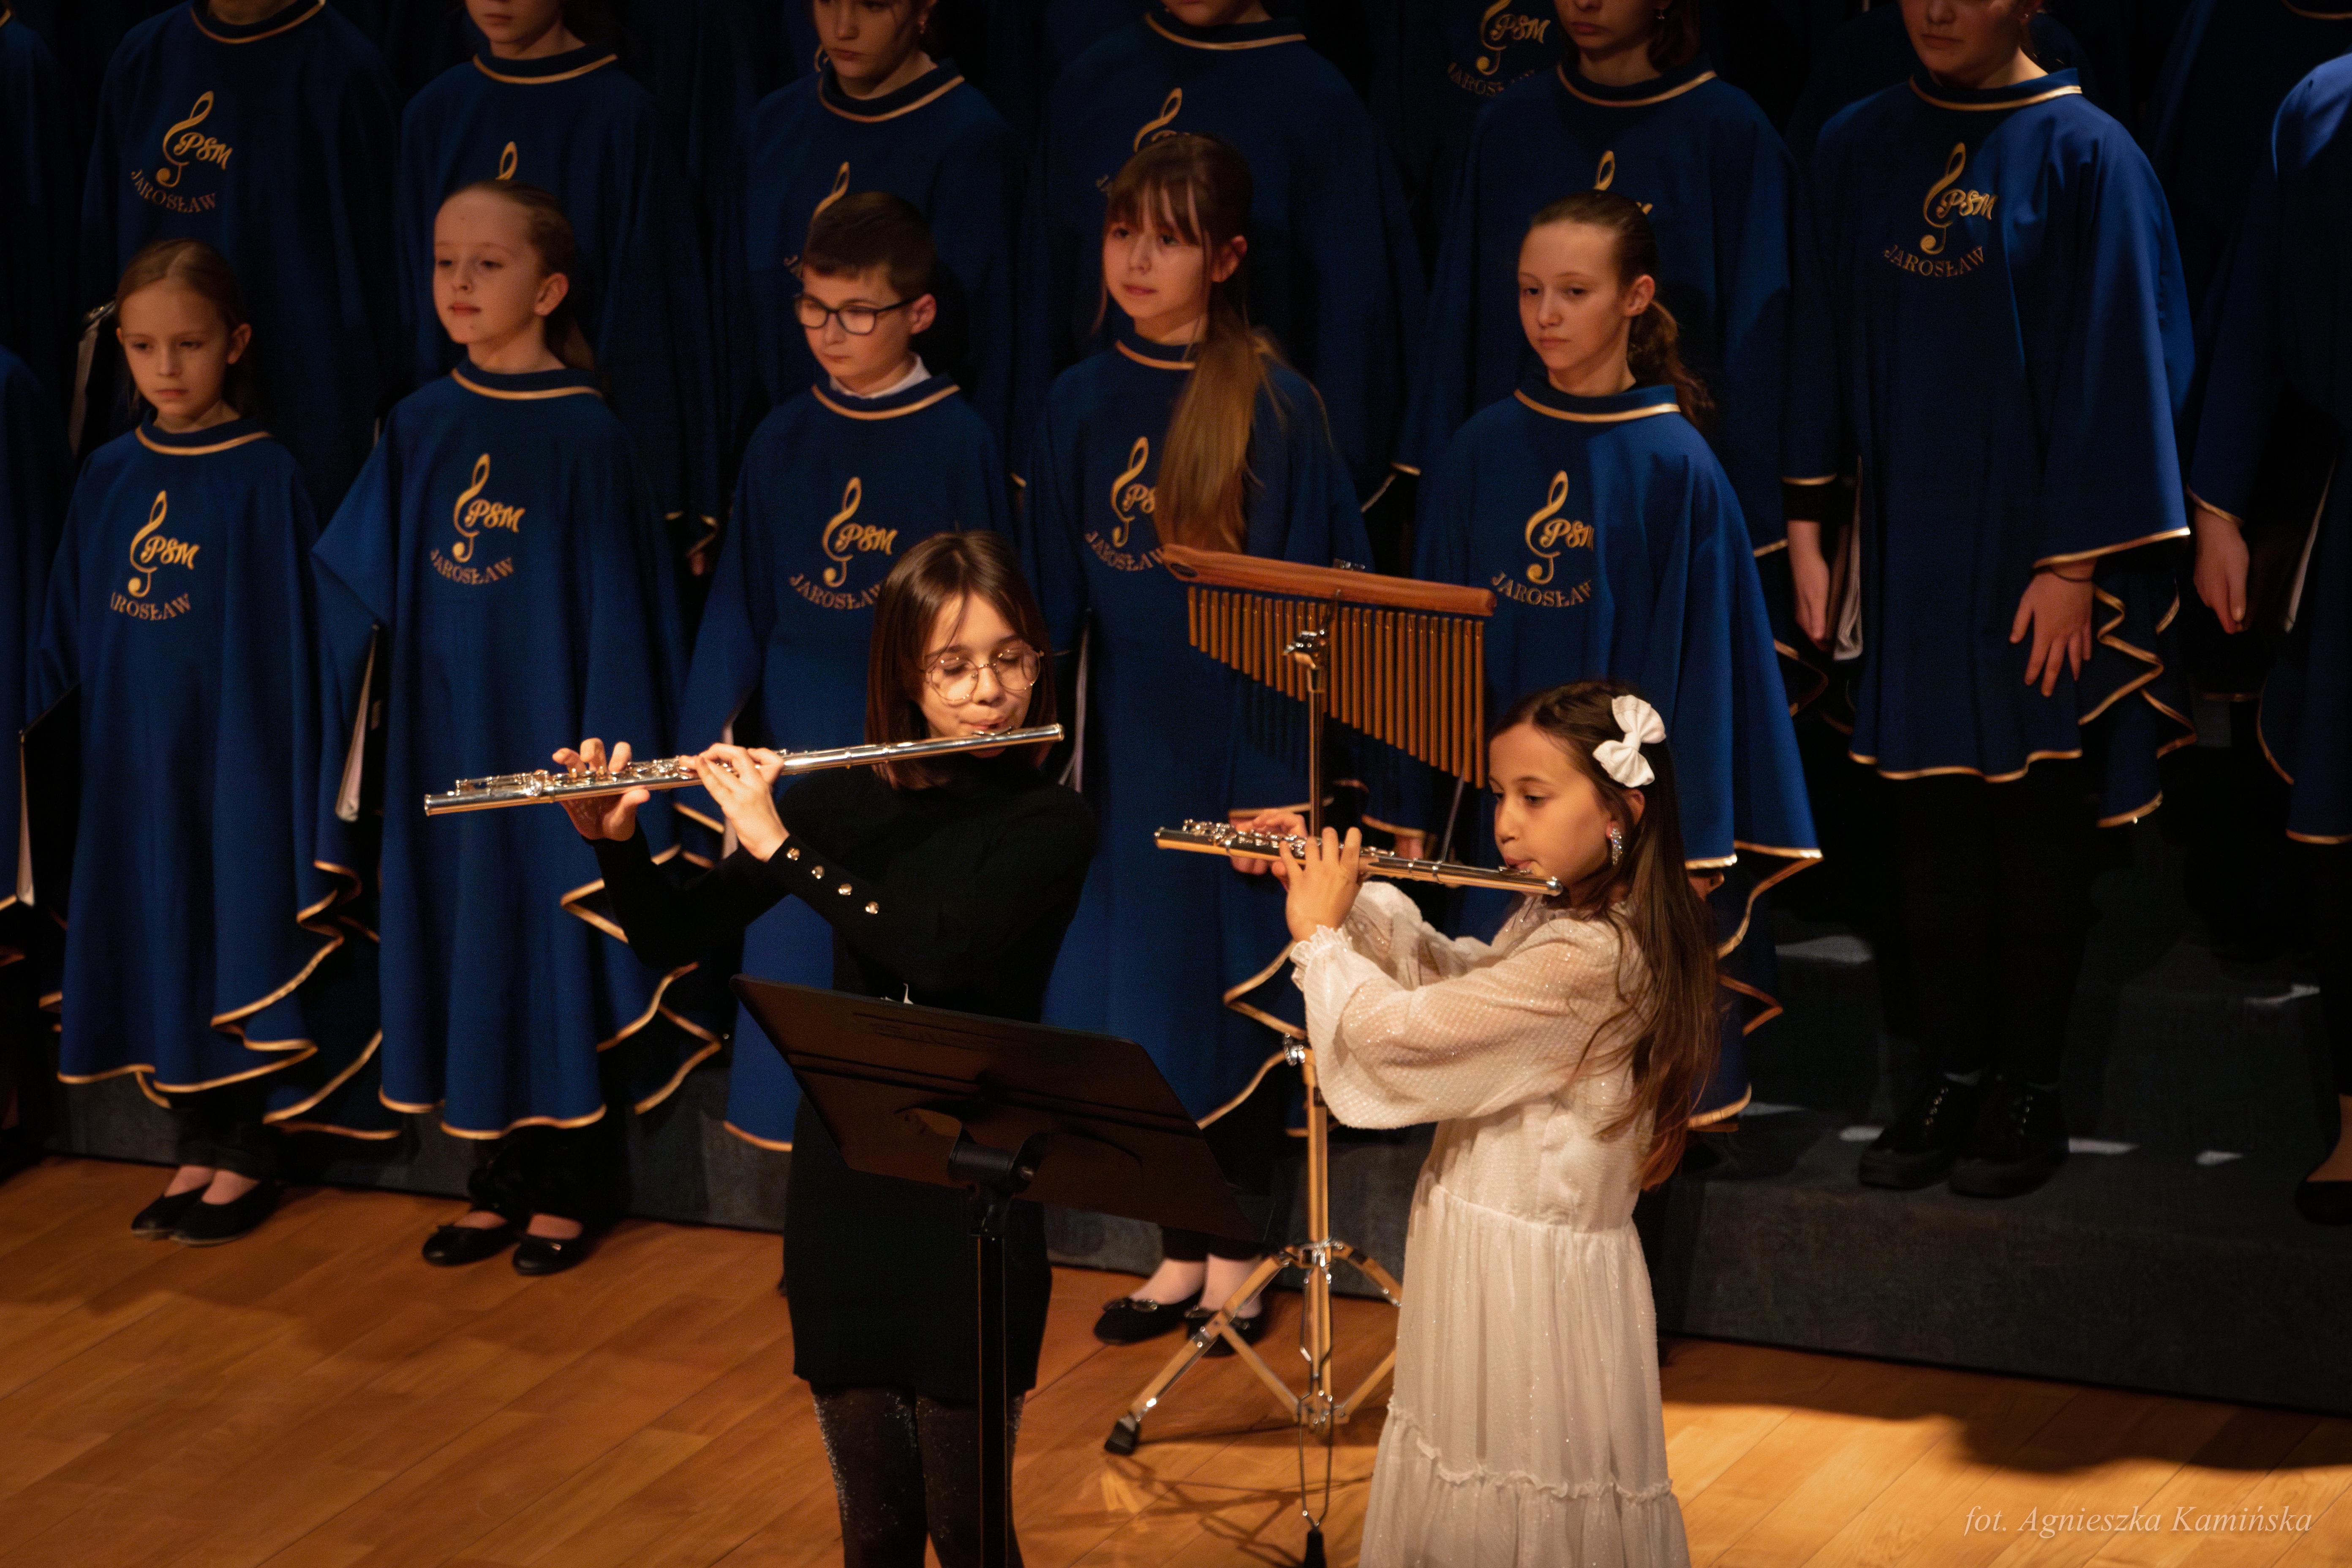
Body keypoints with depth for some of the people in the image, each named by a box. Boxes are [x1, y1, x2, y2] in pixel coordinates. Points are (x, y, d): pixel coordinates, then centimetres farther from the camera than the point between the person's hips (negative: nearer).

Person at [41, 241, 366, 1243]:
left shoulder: (264, 475, -8)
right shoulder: (110, 476, 6)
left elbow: (290, 633, -8)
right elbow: (69, 628, 10)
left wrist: (291, 770, -10)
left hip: (232, 748, -5)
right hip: (132, 756, 5)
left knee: (241, 943, 2)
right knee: (159, 944, 9)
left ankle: (247, 1158, 14)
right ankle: (198, 1151, 21)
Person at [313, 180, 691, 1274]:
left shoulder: (587, 436, -9)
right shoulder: (421, 427, 4)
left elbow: (616, 610, -10)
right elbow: (354, 582, 7)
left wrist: (603, 755, -13)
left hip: (542, 727, -5)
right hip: (442, 736, 5)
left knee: (556, 946, 3)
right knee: (465, 946, 10)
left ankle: (568, 1187, 15)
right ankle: (501, 1178, 22)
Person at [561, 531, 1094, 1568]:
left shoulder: (1050, 826, -8)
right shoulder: (846, 799, 3)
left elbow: (939, 950, -26)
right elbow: (670, 939, 6)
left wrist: (778, 846, -22)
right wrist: (613, 840, -12)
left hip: (974, 1204, -3)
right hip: (841, 1189, 3)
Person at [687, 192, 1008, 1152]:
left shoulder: (955, 442, -5)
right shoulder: (783, 442, 6)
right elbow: (741, 602, 10)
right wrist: (719, 733, 1)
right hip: (794, 747, 4)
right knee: (796, 954, 6)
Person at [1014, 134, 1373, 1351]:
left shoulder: (1276, 406, -8)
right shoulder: (1082, 405, 4)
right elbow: (1052, 598, 9)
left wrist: (1289, 777, -12)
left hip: (1243, 736, -4)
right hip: (1129, 737, 4)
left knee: (1230, 990, 3)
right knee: (1143, 989, 8)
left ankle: (1233, 1254, 18)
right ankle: (1183, 1251, 21)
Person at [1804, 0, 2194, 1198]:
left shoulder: (2084, 157, -8)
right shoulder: (1858, 150, 5)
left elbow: (2111, 364, -9)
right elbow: (1824, 342, 9)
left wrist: (2075, 561, -12)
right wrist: (1806, 524, 4)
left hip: (2035, 546, -4)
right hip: (1908, 542, 4)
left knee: (2035, 814, 4)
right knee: (1929, 811, 8)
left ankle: (2030, 1086, 14)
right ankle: (1954, 1075, 18)